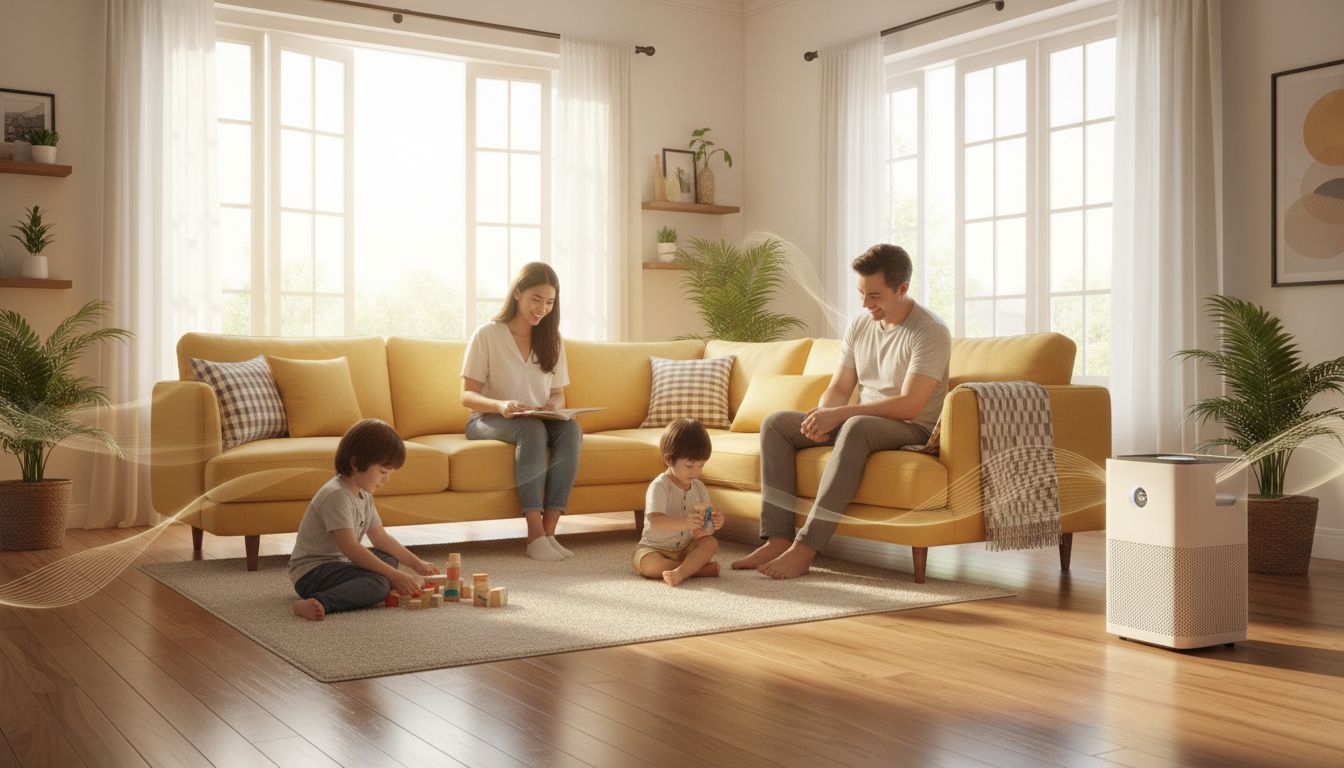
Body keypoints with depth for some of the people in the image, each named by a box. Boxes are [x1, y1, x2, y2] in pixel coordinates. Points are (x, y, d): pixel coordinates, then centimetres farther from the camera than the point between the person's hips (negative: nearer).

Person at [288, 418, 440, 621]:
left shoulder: (364, 494, 10)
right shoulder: (337, 495, -22)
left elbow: (380, 538, 17)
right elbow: (350, 548, -28)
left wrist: (416, 563, 11)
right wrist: (394, 576, -28)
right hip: (311, 573, -11)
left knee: (388, 558, 19)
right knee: (377, 585, -29)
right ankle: (318, 603, -40)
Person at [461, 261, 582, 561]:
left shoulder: (551, 340, 10)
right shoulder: (487, 335, -4)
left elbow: (558, 393, 11)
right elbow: (467, 395, -7)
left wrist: (554, 406, -14)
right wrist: (500, 405, -29)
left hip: (540, 422, 4)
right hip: (488, 421, -4)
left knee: (571, 429, -30)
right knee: (532, 429, -37)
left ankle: (549, 529, -34)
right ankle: (535, 534, -40)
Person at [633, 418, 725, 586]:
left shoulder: (699, 488, 3)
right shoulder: (659, 486, -17)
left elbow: (700, 531, 3)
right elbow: (655, 521, -30)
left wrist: (714, 523, -22)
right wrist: (684, 522, -47)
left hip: (686, 547, 5)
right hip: (656, 548, -5)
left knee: (711, 542, -20)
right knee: (649, 564, -35)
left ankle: (681, 572, -36)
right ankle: (699, 568, -26)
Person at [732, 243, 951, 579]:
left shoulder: (930, 332, -15)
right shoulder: (859, 326, 8)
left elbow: (909, 405, -24)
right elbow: (838, 389, 8)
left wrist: (840, 414, -27)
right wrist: (822, 416, -16)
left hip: (912, 429, -7)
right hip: (860, 423, 8)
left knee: (857, 426, -40)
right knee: (776, 423, -8)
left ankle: (805, 547, -40)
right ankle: (777, 539, -19)